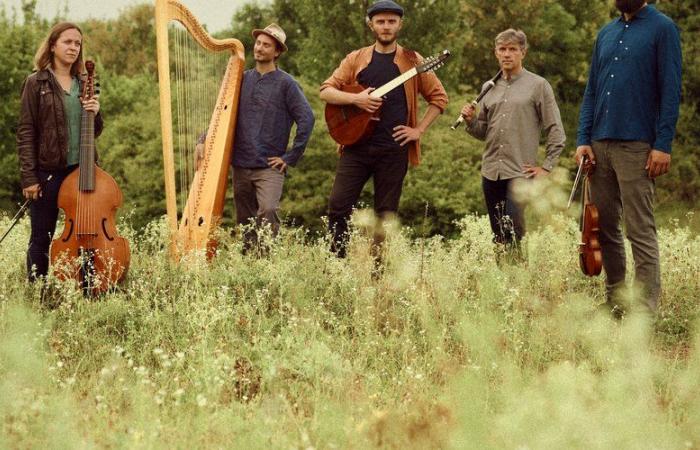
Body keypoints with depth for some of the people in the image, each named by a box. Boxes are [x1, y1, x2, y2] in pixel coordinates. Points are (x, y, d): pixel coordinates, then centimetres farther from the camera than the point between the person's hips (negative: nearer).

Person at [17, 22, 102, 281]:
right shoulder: (37, 83, -2)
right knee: (41, 238, 2)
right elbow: (25, 133, -6)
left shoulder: (83, 85, 12)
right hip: (48, 172, -4)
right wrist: (28, 177, -12)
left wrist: (95, 113, -5)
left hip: (81, 169, 4)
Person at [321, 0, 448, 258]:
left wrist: (419, 130, 0)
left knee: (386, 214, 3)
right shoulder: (357, 59, 9)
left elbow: (439, 98, 10)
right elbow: (325, 91, 5)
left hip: (394, 150, -1)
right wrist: (355, 98, -12)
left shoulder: (411, 61, 7)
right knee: (338, 206, -5)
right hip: (357, 146, 1)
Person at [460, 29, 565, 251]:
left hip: (520, 173, -5)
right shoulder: (490, 88, 15)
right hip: (491, 172, 5)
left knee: (514, 234, -15)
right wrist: (471, 120, -2)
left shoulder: (538, 86, 0)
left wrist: (546, 167, -5)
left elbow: (556, 131, -1)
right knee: (498, 236, 8)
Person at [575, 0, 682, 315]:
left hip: (637, 146, -6)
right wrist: (583, 140, 5)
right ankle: (614, 304, 16)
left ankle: (646, 310, -6)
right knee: (604, 227, 8)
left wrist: (663, 145, -13)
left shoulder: (662, 29, -1)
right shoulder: (606, 34, 16)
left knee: (640, 230, -7)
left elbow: (670, 91, -6)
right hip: (600, 145, 6)